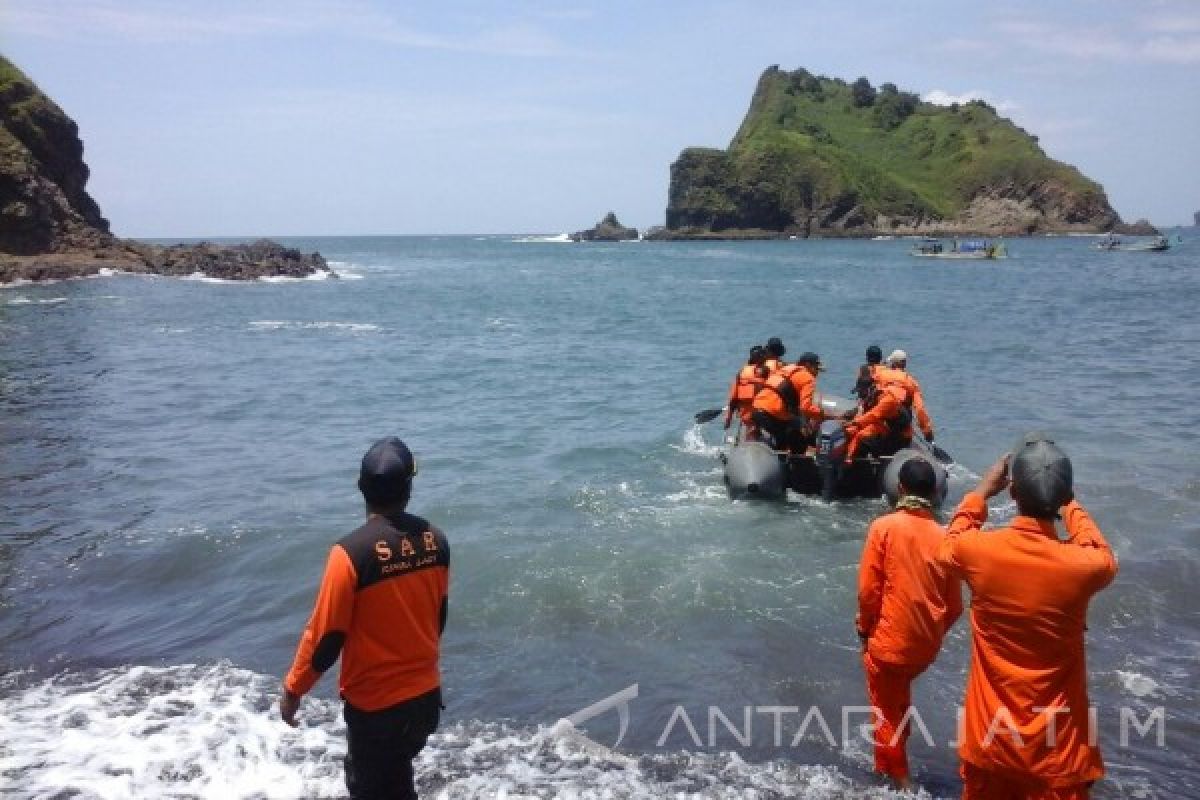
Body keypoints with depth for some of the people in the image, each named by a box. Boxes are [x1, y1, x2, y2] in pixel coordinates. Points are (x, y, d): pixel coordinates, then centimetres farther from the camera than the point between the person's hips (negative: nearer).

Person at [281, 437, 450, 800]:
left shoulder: (351, 552, -22)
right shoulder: (435, 540, -6)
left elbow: (325, 634, -15)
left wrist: (293, 689, 0)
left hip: (375, 704, -5)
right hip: (426, 695, 5)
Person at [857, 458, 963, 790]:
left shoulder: (884, 526, -14)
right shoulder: (944, 536, -4)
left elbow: (868, 589, -13)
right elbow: (954, 604, 2)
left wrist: (865, 628, 3)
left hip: (889, 640, -5)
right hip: (927, 645, 5)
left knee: (887, 711, 15)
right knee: (900, 696, 30)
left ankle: (899, 779, 25)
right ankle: (893, 762, 43)